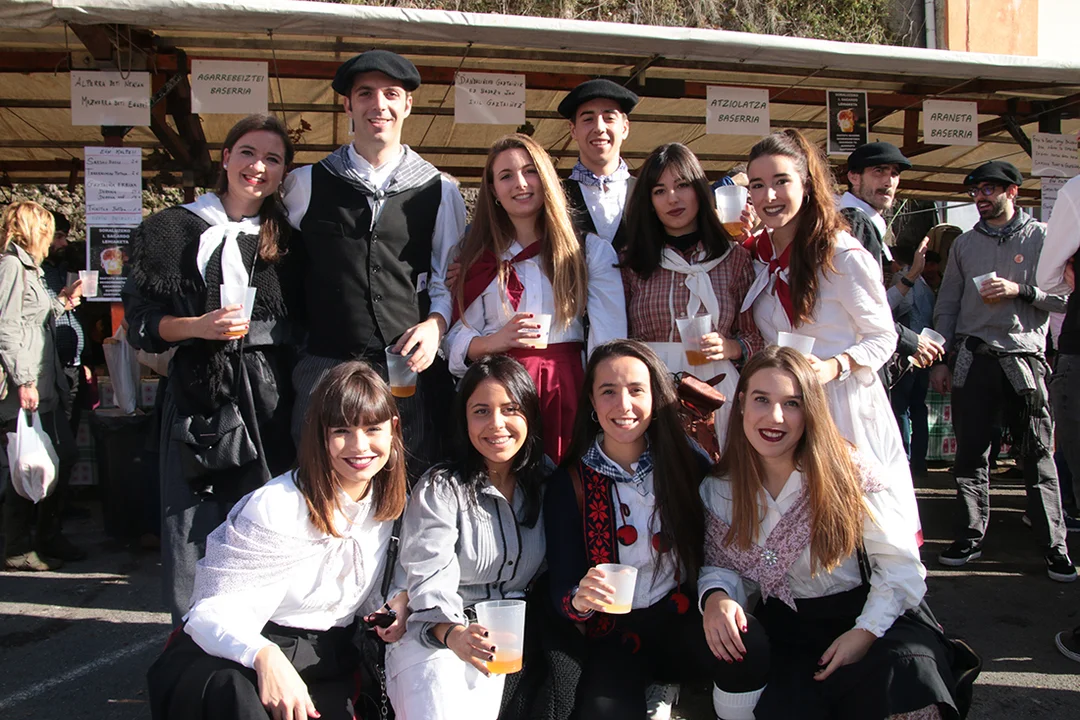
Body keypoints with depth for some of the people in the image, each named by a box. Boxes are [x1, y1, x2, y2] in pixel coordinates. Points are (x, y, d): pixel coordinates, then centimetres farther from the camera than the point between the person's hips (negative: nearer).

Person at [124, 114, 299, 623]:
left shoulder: (286, 238, 14)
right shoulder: (176, 229, 5)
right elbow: (141, 321, 2)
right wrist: (198, 326, -13)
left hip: (271, 398, 2)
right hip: (200, 394, -2)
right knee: (196, 522, -2)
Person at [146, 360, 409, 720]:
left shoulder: (389, 502, 3)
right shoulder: (276, 507, -18)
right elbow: (215, 610, -23)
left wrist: (398, 600, -6)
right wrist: (264, 655, -43)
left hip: (327, 659, 5)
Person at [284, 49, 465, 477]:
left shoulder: (440, 191, 10)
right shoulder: (306, 185, 11)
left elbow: (450, 280, 12)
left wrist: (434, 325, -6)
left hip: (411, 367, 0)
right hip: (326, 366, 0)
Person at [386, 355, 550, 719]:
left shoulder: (546, 481, 6)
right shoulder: (441, 488, -7)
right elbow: (432, 580, -18)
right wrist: (454, 634, -37)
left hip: (505, 643, 3)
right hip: (434, 636, -3)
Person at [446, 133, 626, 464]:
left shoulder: (591, 251, 6)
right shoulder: (478, 256, 12)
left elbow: (611, 342, -3)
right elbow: (457, 341, 6)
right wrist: (495, 341, -12)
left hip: (567, 388, 0)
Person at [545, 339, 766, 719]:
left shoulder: (687, 459, -1)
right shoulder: (568, 484, -3)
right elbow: (561, 591, -5)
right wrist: (579, 601, -26)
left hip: (685, 619, 1)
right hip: (615, 636, 0)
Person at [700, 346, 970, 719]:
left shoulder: (849, 474, -11)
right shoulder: (719, 490, -3)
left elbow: (900, 564, -10)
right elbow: (722, 566, 4)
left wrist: (866, 631, -21)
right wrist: (715, 595, -20)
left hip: (868, 615, -1)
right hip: (785, 631, 2)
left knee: (906, 672, -32)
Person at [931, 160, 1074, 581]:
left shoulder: (1042, 237, 6)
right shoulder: (964, 244, 15)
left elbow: (1065, 297, 2)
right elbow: (946, 306, 14)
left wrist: (1021, 290, -12)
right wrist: (941, 360, 8)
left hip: (1024, 360, -3)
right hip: (972, 360, 3)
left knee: (1038, 456, -1)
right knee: (970, 452, 4)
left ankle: (1054, 547, 6)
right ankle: (970, 538, 14)